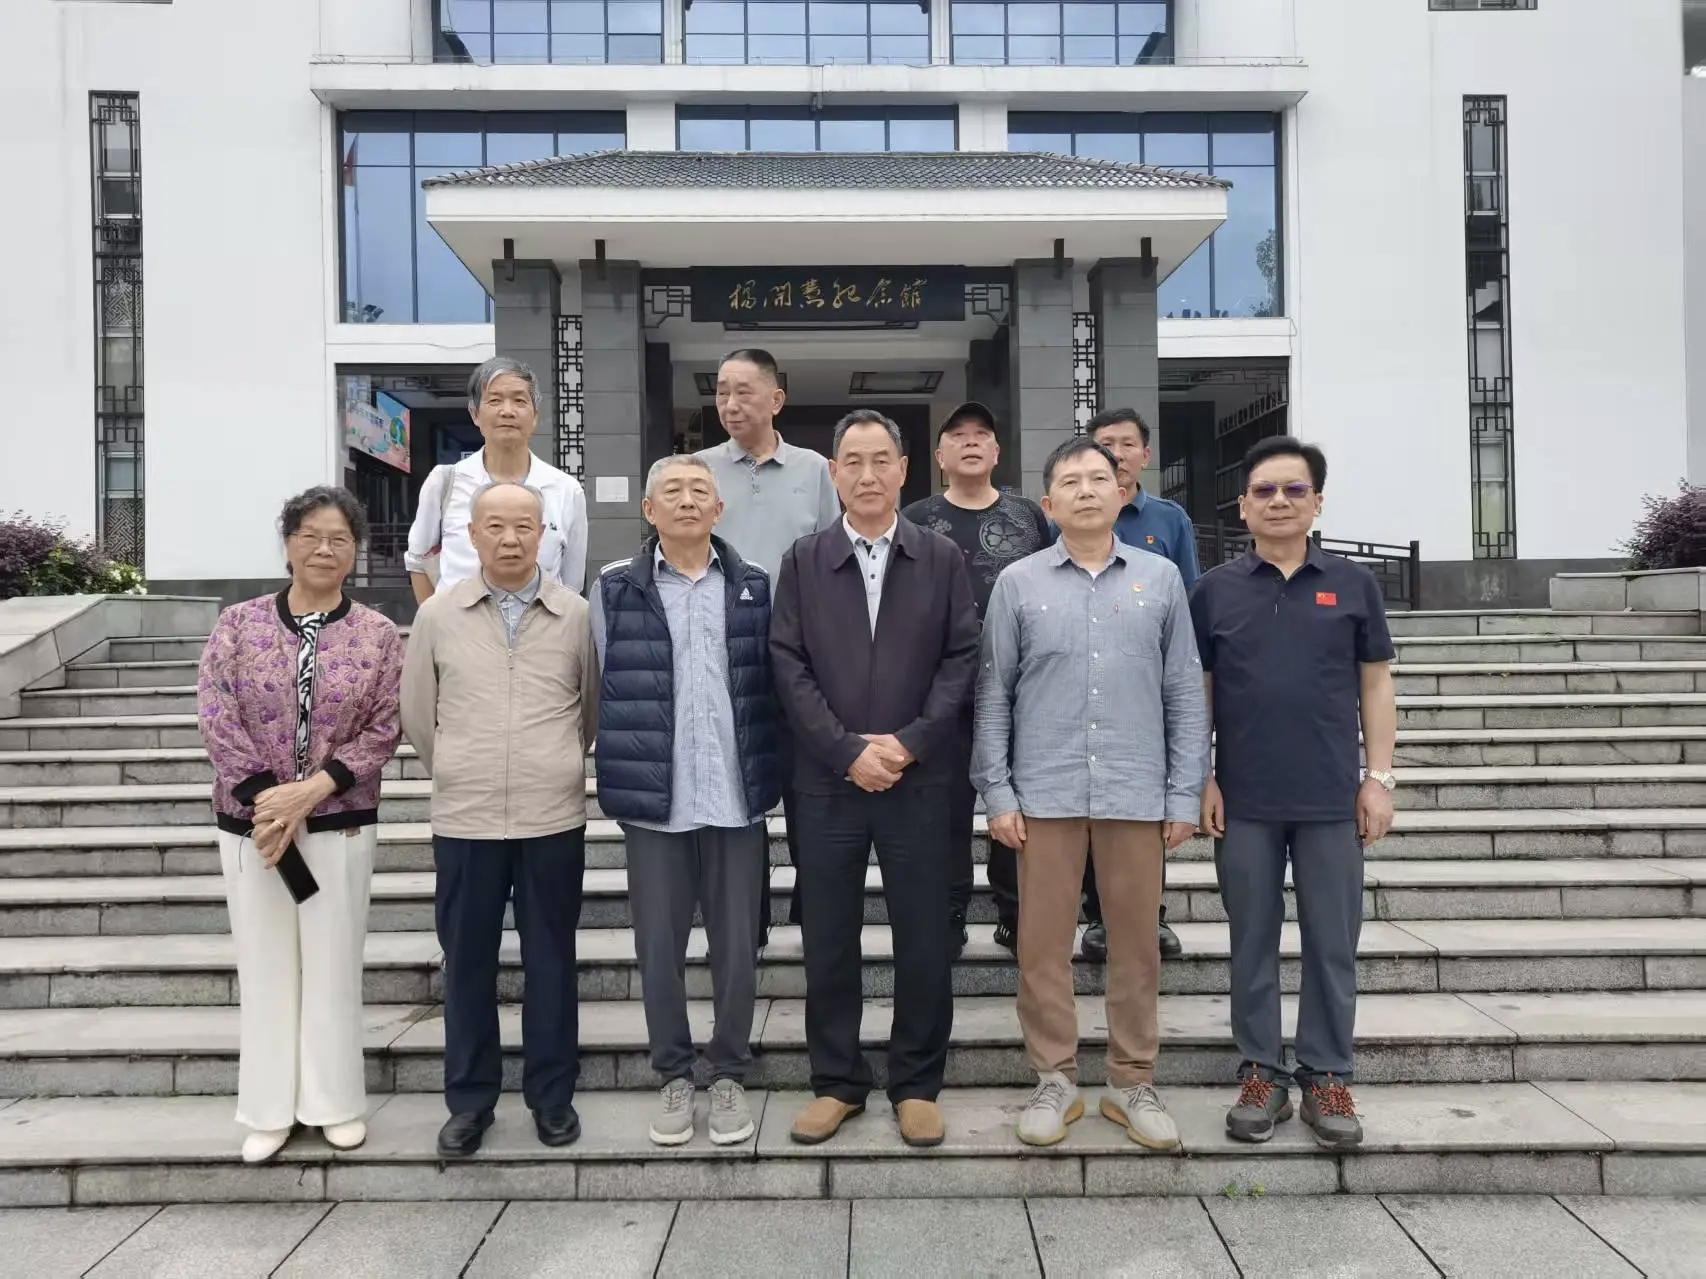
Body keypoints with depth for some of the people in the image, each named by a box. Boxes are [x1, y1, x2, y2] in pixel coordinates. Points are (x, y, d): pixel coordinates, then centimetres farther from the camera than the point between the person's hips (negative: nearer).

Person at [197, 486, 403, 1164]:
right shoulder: (239, 624, 1)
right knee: (264, 966, 10)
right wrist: (267, 798, -14)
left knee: (333, 965, 8)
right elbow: (215, 716, -5)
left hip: (341, 826, -1)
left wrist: (309, 792, -16)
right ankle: (270, 1110, 24)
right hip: (250, 823, 1)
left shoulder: (378, 636, 0)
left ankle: (336, 1102, 23)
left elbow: (382, 731, -5)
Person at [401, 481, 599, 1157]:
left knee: (551, 961, 9)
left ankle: (552, 1095, 24)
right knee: (467, 962, 10)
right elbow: (417, 713, 11)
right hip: (464, 821, 1)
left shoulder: (576, 615, 0)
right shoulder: (438, 615, 2)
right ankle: (469, 1100, 25)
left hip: (554, 820, 0)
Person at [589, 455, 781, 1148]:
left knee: (736, 945, 8)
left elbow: (771, 686, 7)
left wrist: (770, 775, 3)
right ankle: (674, 1076, 26)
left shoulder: (753, 586, 6)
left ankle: (729, 1075, 26)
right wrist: (623, 776, 1)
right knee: (659, 946, 9)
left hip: (737, 798, 1)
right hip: (654, 799, 0)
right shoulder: (616, 588, 3)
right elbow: (603, 690, 4)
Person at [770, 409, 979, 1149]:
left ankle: (917, 1084, 22)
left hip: (919, 779, 0)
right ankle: (837, 1082, 24)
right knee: (829, 938, 8)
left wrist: (909, 743, -11)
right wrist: (847, 751, -11)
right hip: (827, 780, 1)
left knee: (922, 937, 6)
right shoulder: (802, 561, 5)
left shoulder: (943, 559, 5)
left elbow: (962, 659, -1)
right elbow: (788, 666, -1)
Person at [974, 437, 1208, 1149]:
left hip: (1138, 793, 1)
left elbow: (1185, 694, 7)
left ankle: (1133, 1084, 24)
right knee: (1042, 943, 5)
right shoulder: (1018, 584, 3)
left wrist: (1185, 795, 2)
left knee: (1136, 943, 9)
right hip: (1045, 794, 0)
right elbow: (992, 696, 4)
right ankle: (1055, 1081, 21)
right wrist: (997, 794, -1)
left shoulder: (1160, 579, 6)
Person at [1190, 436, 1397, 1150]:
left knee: (1332, 944, 7)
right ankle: (1261, 1076, 20)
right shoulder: (1214, 591, 3)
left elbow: (1376, 686, 6)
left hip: (1331, 800, 0)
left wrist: (1379, 777, 0)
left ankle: (1327, 1078, 20)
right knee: (1253, 943, 9)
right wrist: (1202, 781, -1)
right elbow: (1195, 691, 5)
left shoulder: (1353, 585, 4)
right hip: (1243, 802, 0)